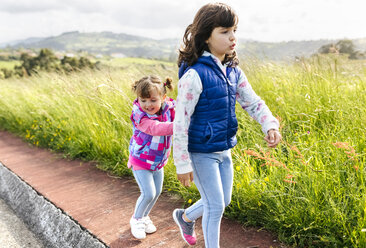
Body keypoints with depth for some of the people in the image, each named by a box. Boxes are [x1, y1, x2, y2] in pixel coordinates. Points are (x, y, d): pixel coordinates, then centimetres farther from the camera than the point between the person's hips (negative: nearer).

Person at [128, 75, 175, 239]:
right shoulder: (139, 116, -30)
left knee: (157, 192, 14)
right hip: (141, 161, -5)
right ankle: (136, 220, 21)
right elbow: (156, 128, -45)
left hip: (158, 161, 6)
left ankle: (144, 217, 40)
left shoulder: (169, 109, -13)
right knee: (148, 194, -8)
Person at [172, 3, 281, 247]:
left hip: (224, 149, 8)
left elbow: (253, 101, 5)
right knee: (216, 205, 4)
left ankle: (185, 216, 47)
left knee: (223, 201, 21)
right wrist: (182, 164, -18)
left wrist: (270, 125, -15)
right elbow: (181, 122, -21)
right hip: (201, 153, -8)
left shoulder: (234, 71, 1)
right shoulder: (194, 75, -22)